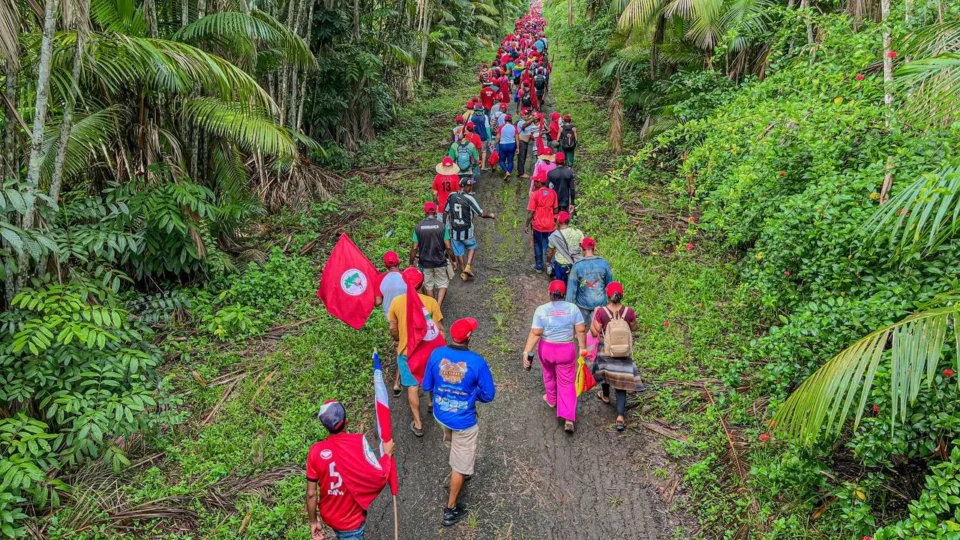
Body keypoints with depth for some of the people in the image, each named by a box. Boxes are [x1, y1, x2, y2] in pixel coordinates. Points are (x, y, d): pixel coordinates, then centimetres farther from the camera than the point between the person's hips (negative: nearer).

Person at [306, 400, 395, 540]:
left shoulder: (316, 451, -17)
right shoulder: (358, 442, -26)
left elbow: (311, 493, -11)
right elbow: (380, 477, -26)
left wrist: (313, 521, 3)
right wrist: (388, 453, -8)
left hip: (329, 516, 4)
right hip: (352, 519, -4)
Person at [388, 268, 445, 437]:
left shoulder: (397, 302, -12)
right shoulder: (431, 302, -17)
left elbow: (393, 329, -1)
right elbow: (439, 329, -11)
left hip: (407, 351, 0)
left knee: (413, 386, 10)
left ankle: (418, 424, 14)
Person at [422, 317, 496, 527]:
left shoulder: (436, 354, -14)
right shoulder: (477, 362, -25)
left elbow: (427, 386, -2)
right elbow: (489, 395, -14)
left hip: (440, 415, 5)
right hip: (463, 421, -5)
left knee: (454, 448, 35)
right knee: (460, 464, 14)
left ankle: (464, 472, 62)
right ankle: (450, 509, 28)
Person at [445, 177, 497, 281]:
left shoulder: (451, 196, -4)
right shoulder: (469, 198, -18)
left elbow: (446, 211, 6)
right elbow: (481, 214, -16)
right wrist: (491, 215, 2)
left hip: (454, 230, 3)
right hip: (466, 231, -3)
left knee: (458, 251, 15)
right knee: (472, 247, 21)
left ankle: (463, 272, 23)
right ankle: (468, 266, 6)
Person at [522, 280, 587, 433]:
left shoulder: (541, 310, -12)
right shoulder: (572, 308, -9)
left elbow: (535, 333, -14)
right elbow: (581, 330, -8)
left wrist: (527, 352, -11)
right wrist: (583, 348, 3)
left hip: (546, 349, 1)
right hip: (566, 350, 0)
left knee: (549, 374, 27)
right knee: (567, 383, 7)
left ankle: (552, 399, 50)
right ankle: (568, 419, -2)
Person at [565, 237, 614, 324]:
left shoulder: (577, 266, -17)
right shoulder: (604, 264, -11)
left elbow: (571, 288, -11)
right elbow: (610, 284, 2)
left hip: (583, 303, -1)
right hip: (600, 303, 1)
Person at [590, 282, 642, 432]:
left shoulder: (601, 312, -19)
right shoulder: (629, 311, -14)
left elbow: (595, 333, -12)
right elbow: (634, 328, 2)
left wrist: (594, 316, 0)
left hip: (606, 351, 0)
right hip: (624, 353, 0)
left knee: (605, 370, 31)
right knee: (621, 384, 7)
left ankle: (605, 396, 56)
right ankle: (620, 417, -2)